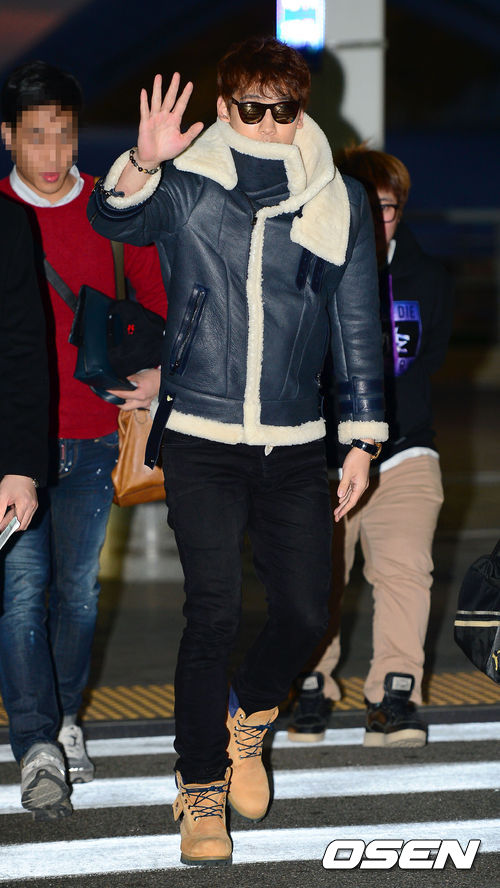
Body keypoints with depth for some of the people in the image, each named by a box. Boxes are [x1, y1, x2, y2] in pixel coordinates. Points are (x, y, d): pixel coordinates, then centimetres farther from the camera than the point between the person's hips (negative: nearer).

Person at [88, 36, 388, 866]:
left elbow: (359, 324, 11)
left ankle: (248, 717, 33)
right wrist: (142, 165, -39)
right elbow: (113, 220, -18)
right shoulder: (185, 188, 0)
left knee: (306, 610, 2)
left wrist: (362, 438, 8)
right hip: (201, 438, -3)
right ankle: (202, 785, 7)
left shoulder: (339, 202, 6)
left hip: (295, 446, 3)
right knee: (214, 611, -8)